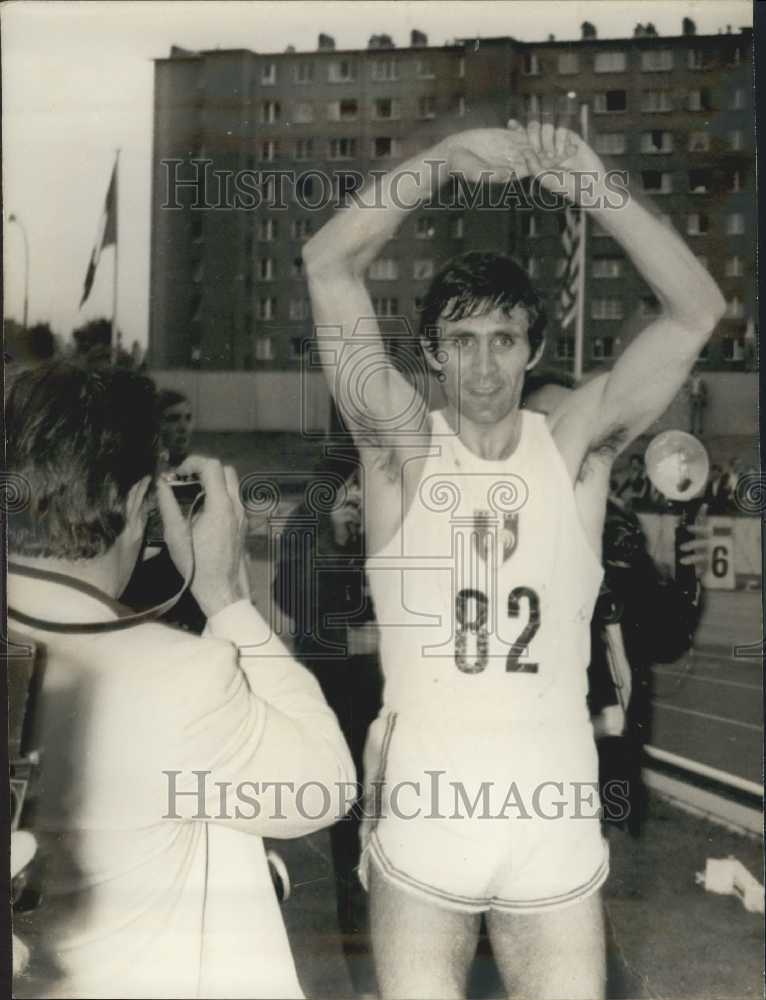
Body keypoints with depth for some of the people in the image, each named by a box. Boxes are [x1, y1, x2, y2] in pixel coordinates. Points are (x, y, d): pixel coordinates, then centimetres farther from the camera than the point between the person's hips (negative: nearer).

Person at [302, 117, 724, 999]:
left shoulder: (574, 449, 1)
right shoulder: (402, 448, -2)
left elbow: (696, 310, -8)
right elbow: (327, 266, -10)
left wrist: (596, 191, -17)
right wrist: (444, 160, -16)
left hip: (555, 828, 1)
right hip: (419, 825, -1)